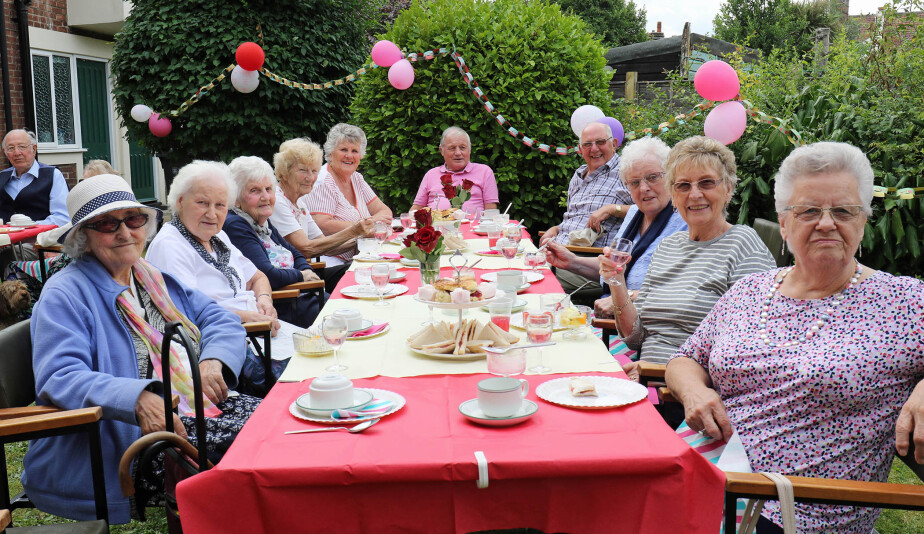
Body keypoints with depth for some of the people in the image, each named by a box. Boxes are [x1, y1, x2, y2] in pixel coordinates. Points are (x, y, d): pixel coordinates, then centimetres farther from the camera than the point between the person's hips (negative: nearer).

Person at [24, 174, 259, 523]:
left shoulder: (156, 279, 18)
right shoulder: (65, 295, -5)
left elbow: (221, 321, 14)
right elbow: (60, 377, -19)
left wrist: (213, 361, -10)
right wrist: (138, 399, -34)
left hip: (192, 410, 7)